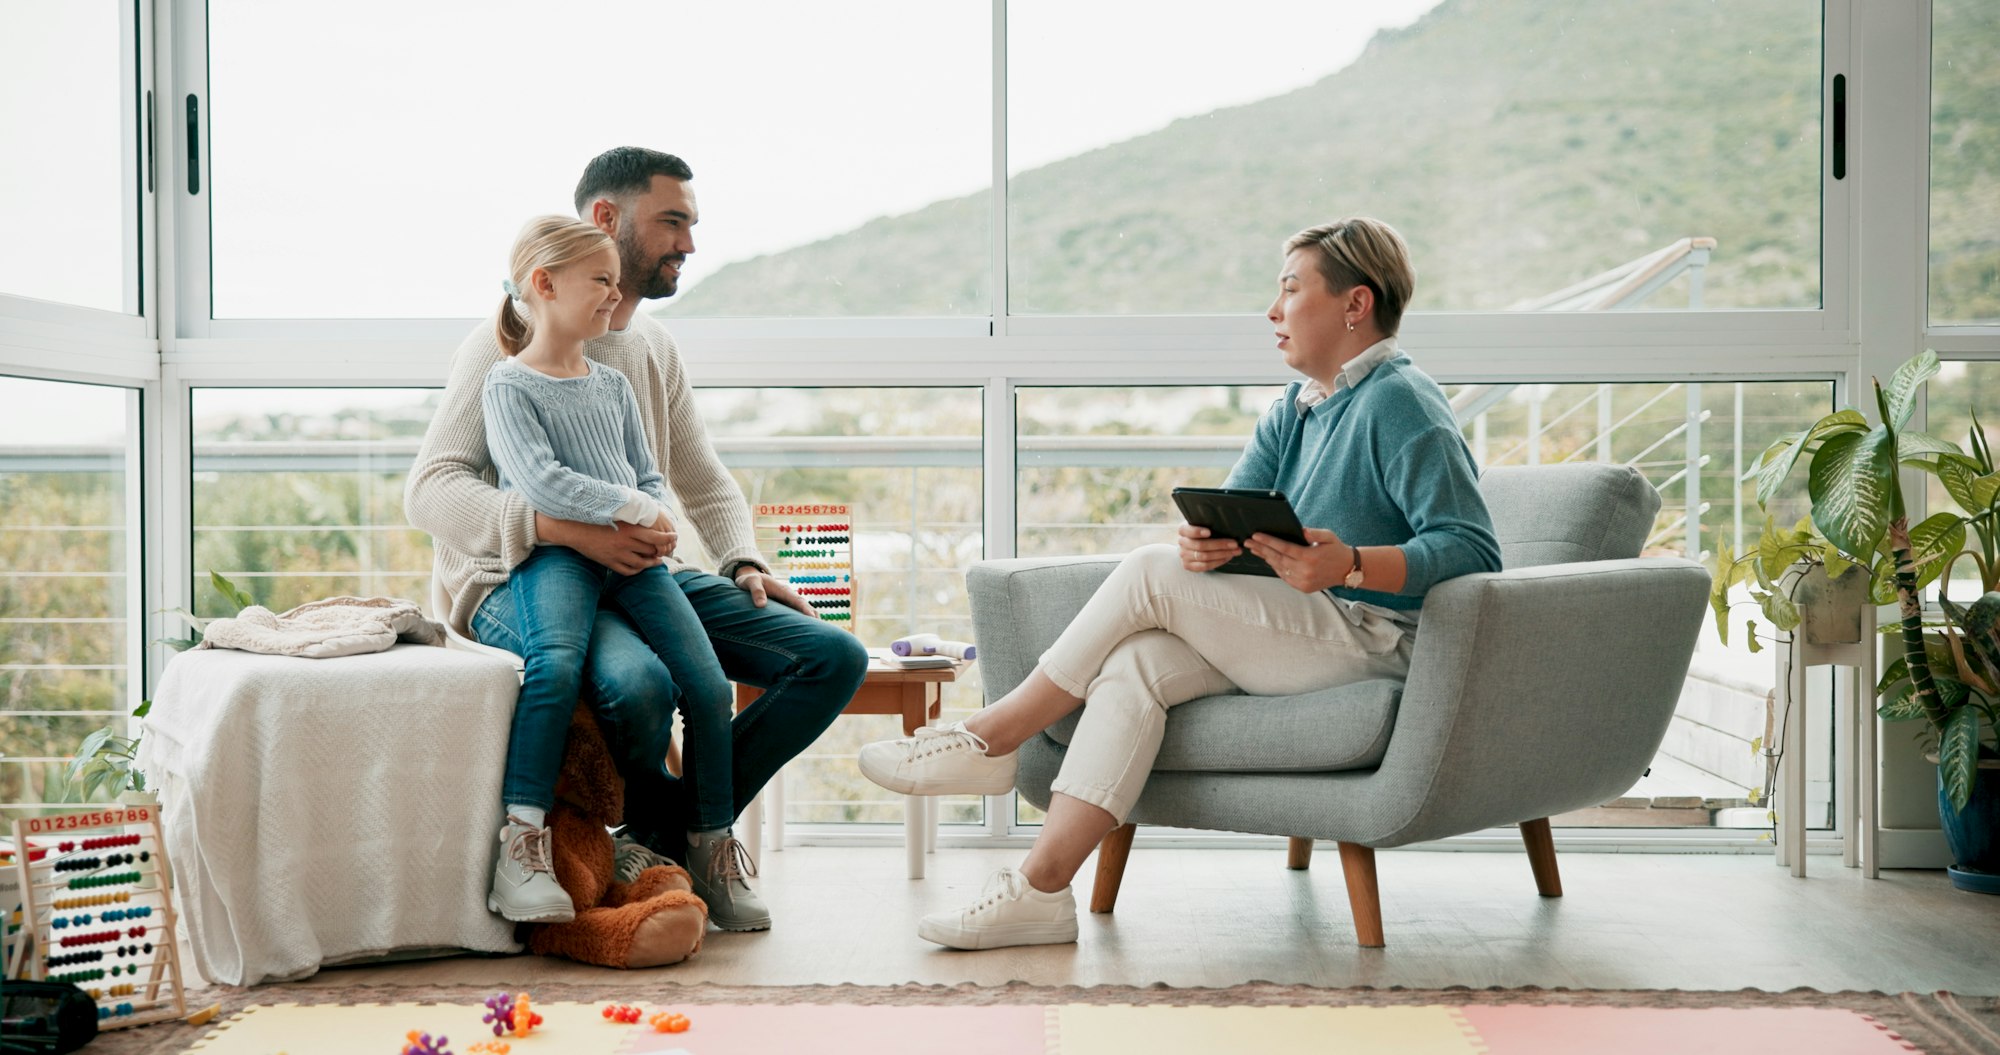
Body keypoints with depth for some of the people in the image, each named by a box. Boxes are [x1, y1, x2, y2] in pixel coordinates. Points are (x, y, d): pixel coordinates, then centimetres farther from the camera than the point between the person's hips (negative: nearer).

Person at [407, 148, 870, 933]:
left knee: (837, 657, -10)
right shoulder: (511, 344, -6)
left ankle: (671, 832, -4)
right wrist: (567, 529, -31)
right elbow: (429, 490, -16)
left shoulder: (656, 349, 16)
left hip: (647, 573, 7)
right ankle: (689, 832, -4)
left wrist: (745, 564, 4)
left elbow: (706, 484, 25)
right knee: (639, 682, -39)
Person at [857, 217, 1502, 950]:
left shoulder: (1402, 405, -9)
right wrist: (1205, 543, -16)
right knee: (1134, 663, -18)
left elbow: (1472, 549, -18)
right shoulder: (1293, 411, 19)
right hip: (1302, 635, 8)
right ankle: (1041, 888, -24)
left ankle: (989, 739, -6)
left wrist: (1349, 564, -34)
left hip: (1374, 640, -8)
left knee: (1151, 573, -18)